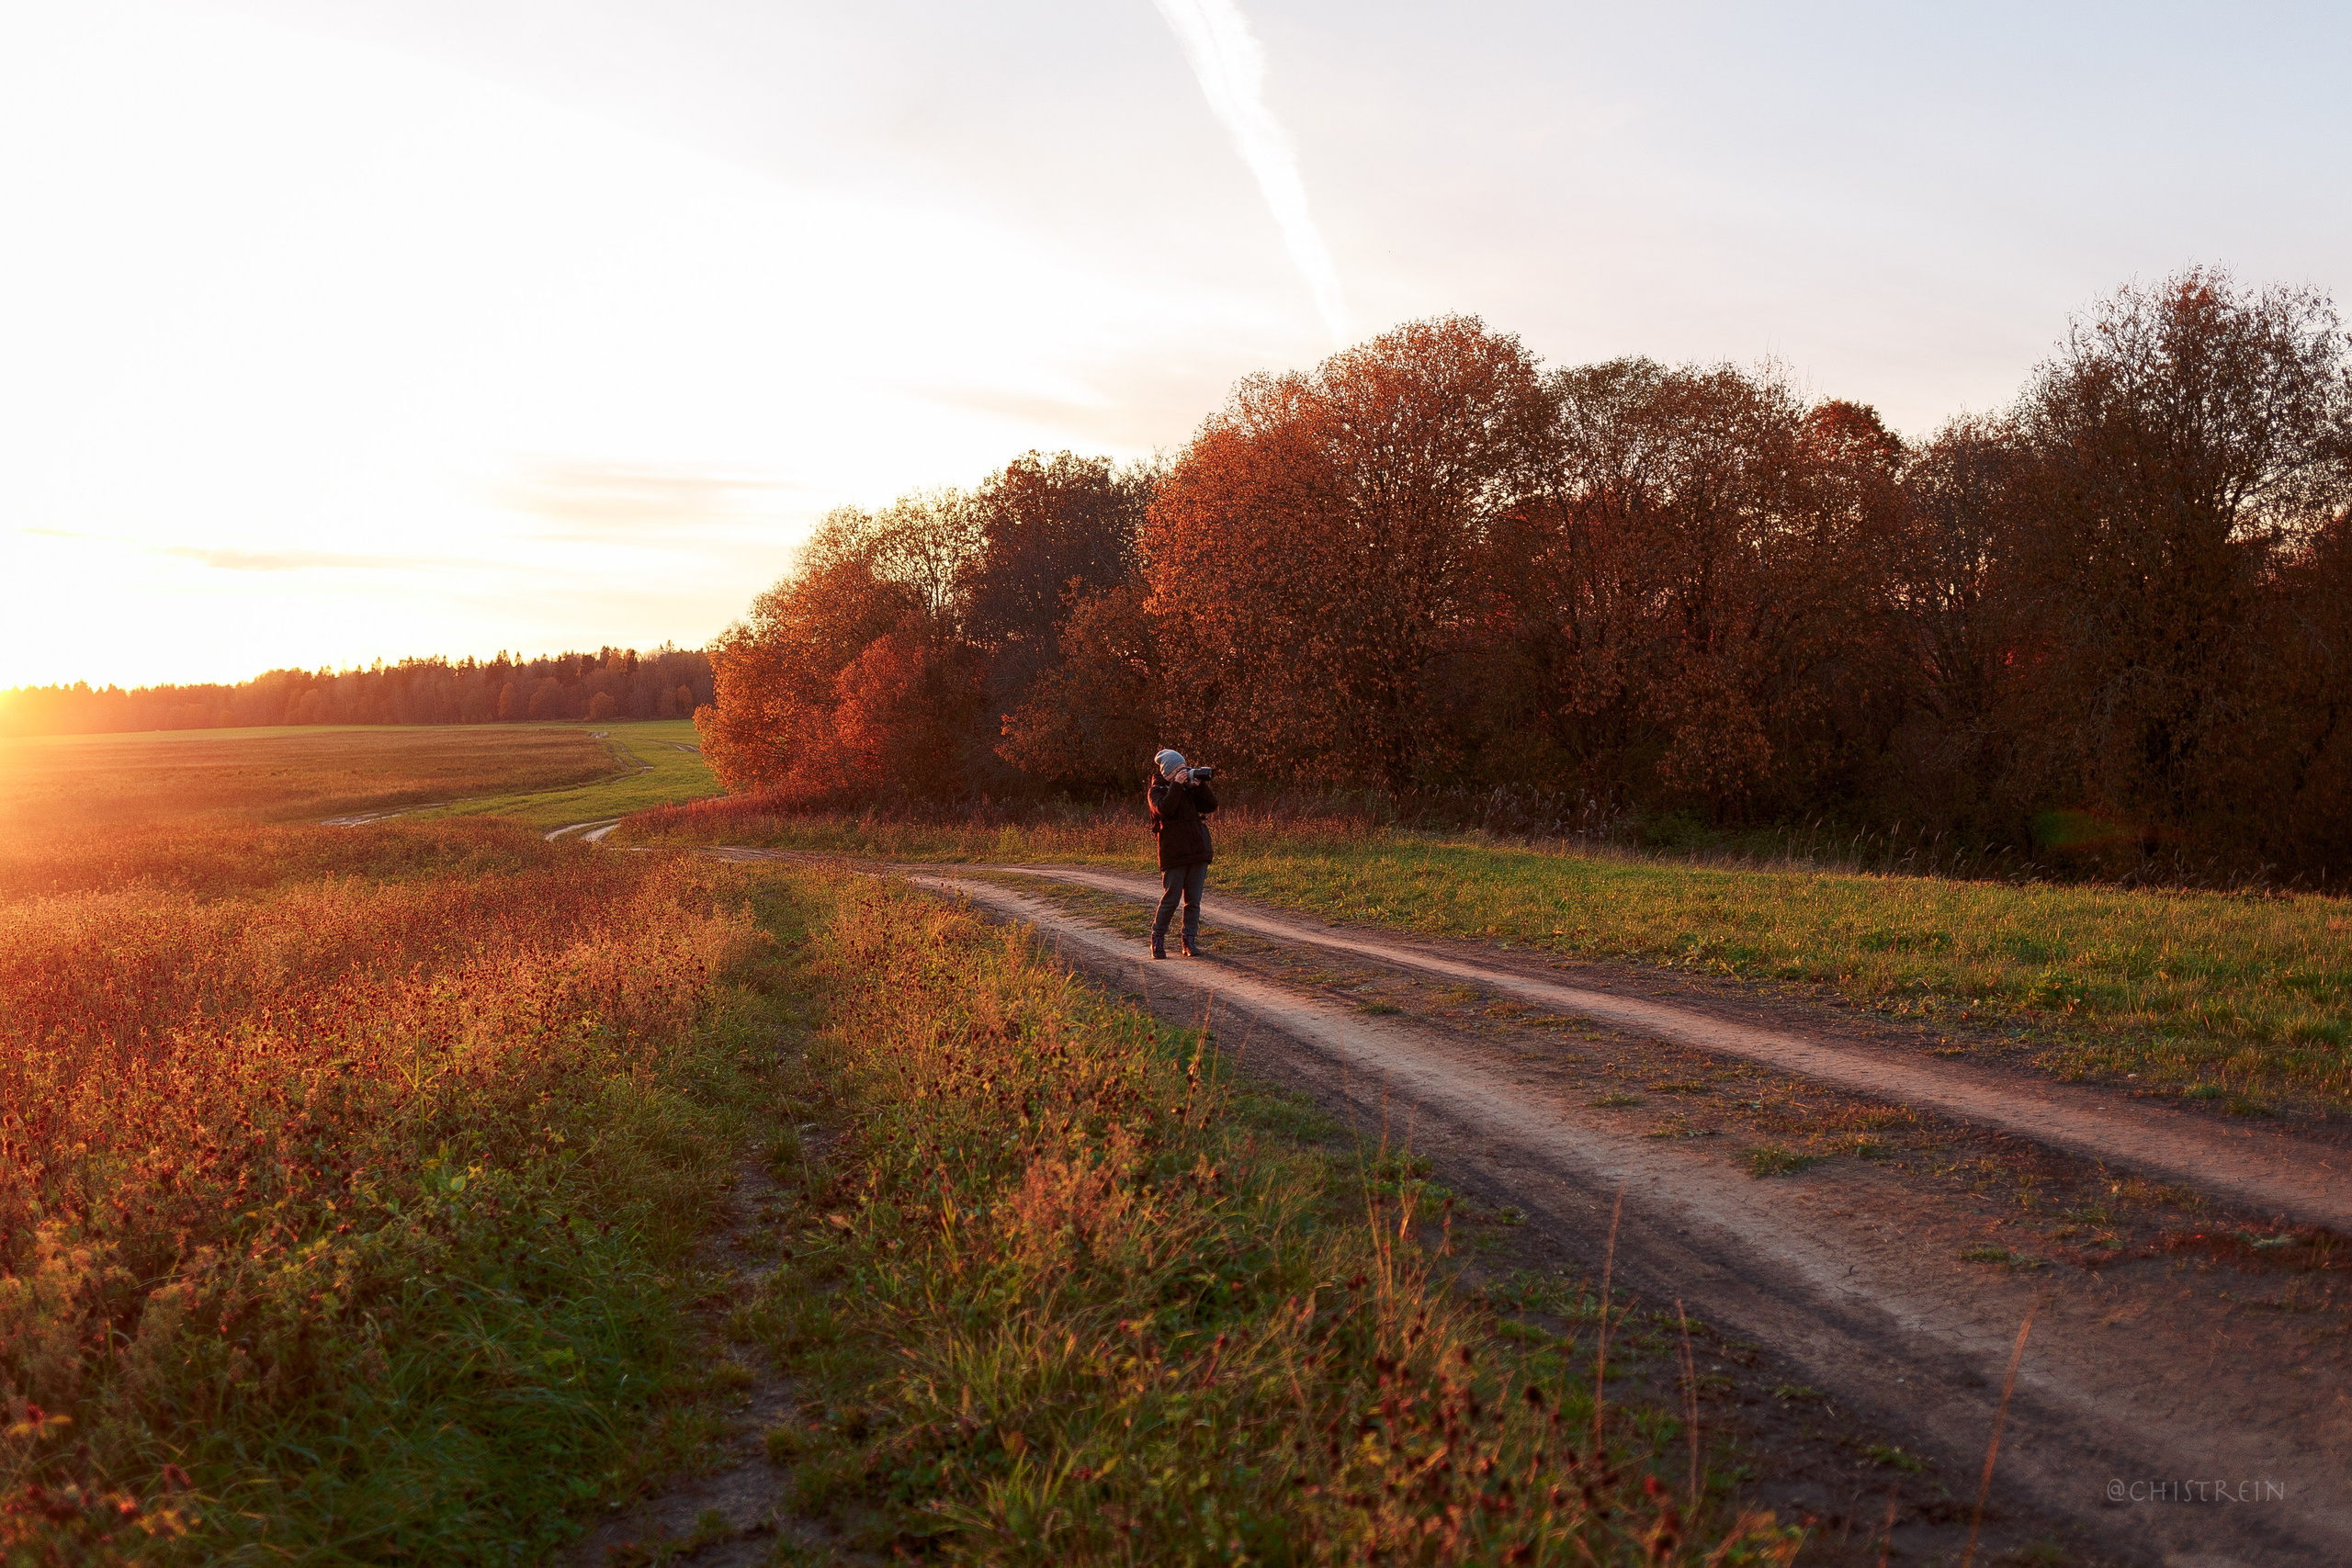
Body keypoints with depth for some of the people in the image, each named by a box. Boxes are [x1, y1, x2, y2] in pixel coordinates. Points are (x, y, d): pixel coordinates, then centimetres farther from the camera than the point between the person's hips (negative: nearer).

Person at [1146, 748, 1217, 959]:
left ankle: (1190, 941, 10)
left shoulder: (1189, 788, 14)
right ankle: (1158, 938, 9)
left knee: (1193, 900, 4)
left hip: (1198, 851, 5)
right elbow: (1164, 809, -20)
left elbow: (1211, 805, 7)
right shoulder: (1156, 791, 0)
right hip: (1174, 853, -5)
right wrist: (1176, 785, -18)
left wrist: (1201, 785, -4)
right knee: (1171, 898, -5)